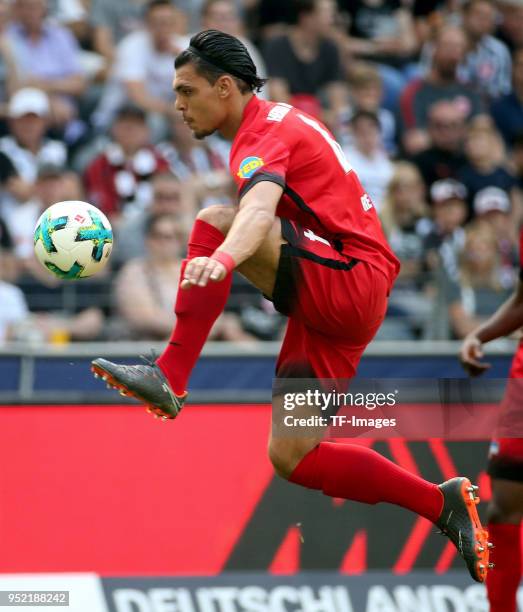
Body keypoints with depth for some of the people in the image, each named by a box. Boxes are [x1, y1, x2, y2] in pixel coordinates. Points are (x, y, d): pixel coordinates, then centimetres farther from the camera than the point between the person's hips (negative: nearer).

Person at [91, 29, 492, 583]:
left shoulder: (264, 134, -12)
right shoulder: (275, 120, 20)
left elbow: (260, 208, -35)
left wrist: (221, 257, -53)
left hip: (349, 283, -10)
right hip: (337, 307, 10)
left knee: (213, 221, -25)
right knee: (292, 459, 8)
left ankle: (169, 379, -30)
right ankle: (444, 505, 14)